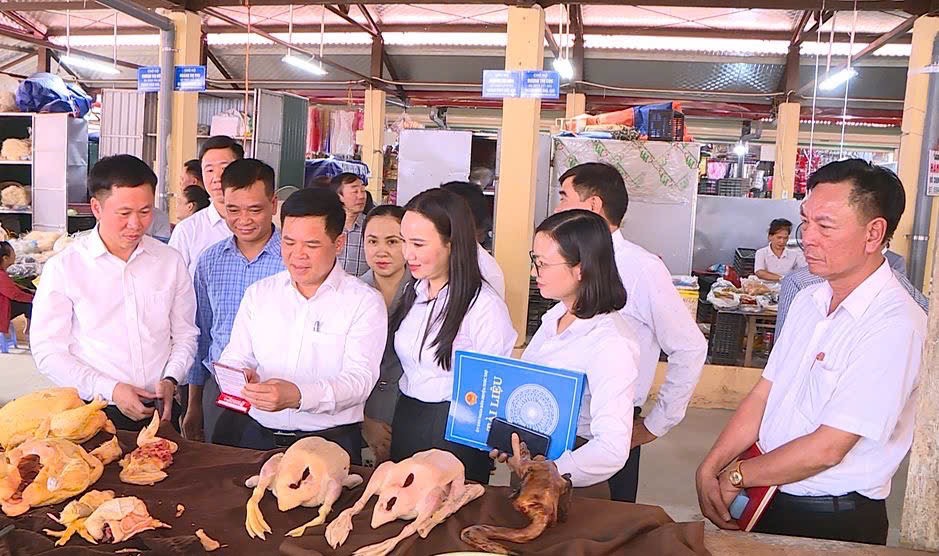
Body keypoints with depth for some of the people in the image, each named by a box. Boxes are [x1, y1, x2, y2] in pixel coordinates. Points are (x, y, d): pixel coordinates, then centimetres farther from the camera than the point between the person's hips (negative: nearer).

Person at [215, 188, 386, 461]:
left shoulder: (365, 302, -1)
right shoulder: (258, 293, 13)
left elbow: (359, 379, -12)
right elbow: (235, 358, 11)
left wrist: (298, 395, -28)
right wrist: (239, 377, -12)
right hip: (258, 437, 4)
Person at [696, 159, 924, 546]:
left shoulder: (894, 326, -22)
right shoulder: (808, 300, 3)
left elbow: (827, 448, -22)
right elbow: (763, 395, 2)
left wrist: (736, 476, -10)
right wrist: (710, 469, -8)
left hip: (834, 523, -6)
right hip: (766, 497, 7)